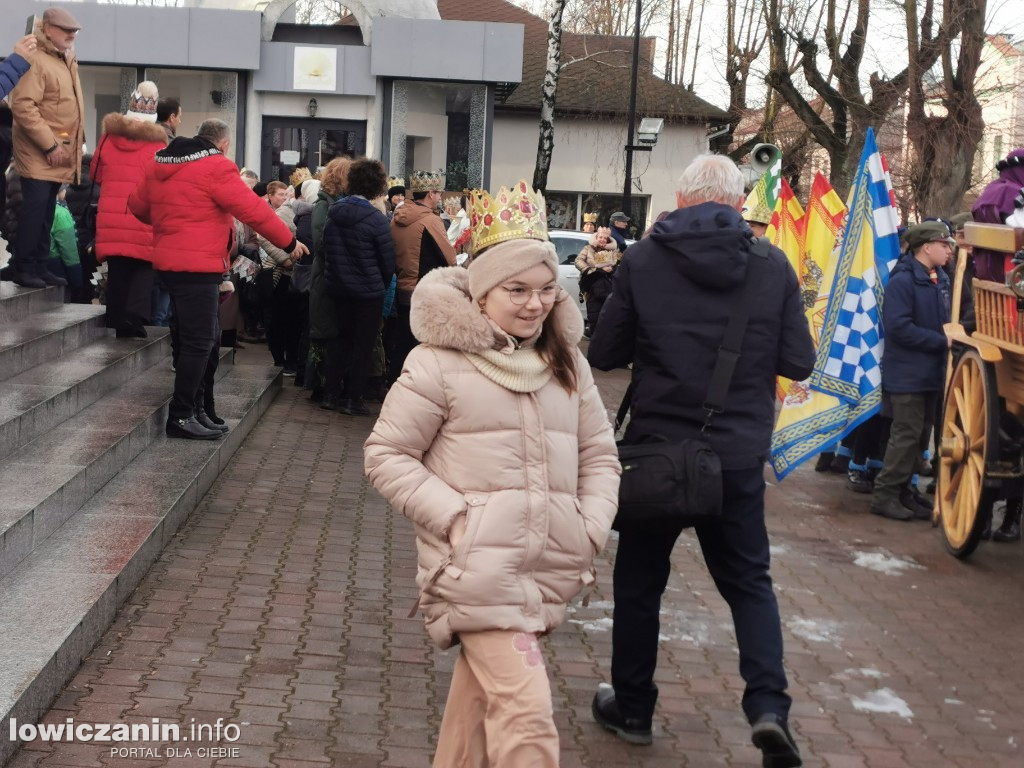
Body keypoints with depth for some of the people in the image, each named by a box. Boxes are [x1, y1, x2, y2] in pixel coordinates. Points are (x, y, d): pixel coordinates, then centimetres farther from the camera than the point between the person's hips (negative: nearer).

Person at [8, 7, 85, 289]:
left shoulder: (66, 61, 16)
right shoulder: (35, 60, -13)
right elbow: (22, 106, -21)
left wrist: (73, 144, 13)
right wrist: (49, 145, -21)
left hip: (60, 154, 8)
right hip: (38, 152, -8)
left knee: (47, 211, 11)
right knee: (35, 207, -9)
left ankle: (39, 266, 16)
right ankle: (22, 268, -3)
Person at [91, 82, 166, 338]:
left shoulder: (109, 137, 4)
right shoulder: (157, 144, -7)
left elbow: (96, 174, 17)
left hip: (111, 220, 3)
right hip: (144, 222, -3)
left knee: (117, 272, 10)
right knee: (144, 268, 6)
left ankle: (118, 322, 14)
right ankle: (136, 315, -13)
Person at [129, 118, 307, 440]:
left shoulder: (161, 166, 14)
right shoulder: (216, 168, -11)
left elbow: (138, 204, 23)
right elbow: (253, 210, -12)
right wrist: (289, 242, -3)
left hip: (170, 262, 9)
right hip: (197, 265, -9)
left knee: (205, 338, 16)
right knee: (199, 341, -6)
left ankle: (200, 410, 22)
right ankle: (181, 416, -5)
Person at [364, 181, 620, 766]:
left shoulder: (567, 362, 11)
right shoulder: (440, 361, -8)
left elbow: (599, 454, 17)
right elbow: (386, 454, -5)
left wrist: (592, 527, 1)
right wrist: (453, 516, -15)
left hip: (548, 569, 6)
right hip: (477, 566, -6)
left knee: (483, 687, 18)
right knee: (528, 716, -12)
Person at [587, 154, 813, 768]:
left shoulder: (644, 261, -7)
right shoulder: (774, 267, -5)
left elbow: (603, 355, -2)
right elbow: (799, 363, -2)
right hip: (739, 456, 1)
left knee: (640, 581, 15)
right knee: (749, 580, 16)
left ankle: (632, 707, 26)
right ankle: (768, 706, 0)